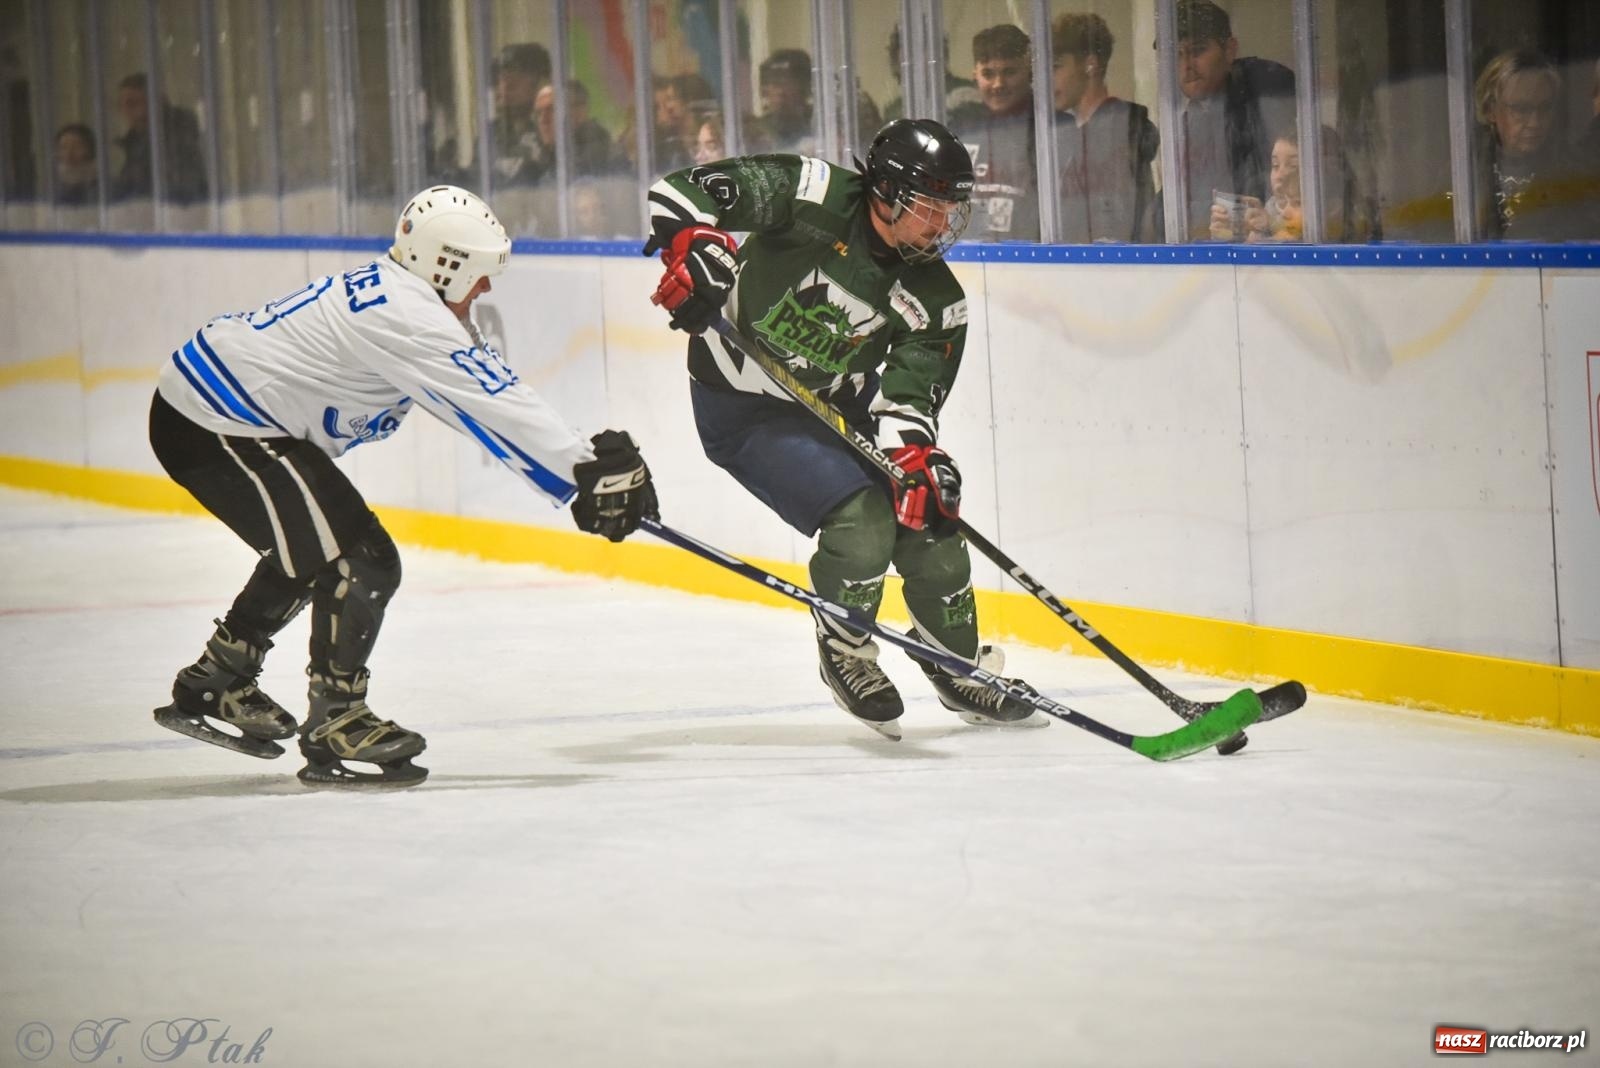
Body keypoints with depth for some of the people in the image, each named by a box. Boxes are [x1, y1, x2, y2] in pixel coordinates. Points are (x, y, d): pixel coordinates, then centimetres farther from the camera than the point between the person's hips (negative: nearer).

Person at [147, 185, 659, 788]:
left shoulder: (395, 296, 10)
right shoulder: (403, 317, -23)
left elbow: (491, 396, 9)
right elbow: (495, 411, -25)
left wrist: (592, 460, 1)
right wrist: (589, 472, -23)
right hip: (213, 426, -11)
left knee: (311, 552, 25)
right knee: (359, 563, -12)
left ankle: (210, 686, 35)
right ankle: (334, 725, -6)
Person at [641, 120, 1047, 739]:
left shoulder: (934, 299, -10)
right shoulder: (814, 200, -24)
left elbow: (908, 393, -15)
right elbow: (682, 191, -24)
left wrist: (918, 458, -34)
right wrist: (694, 249, -43)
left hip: (835, 407, 6)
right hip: (741, 408, -6)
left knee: (929, 516, 0)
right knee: (860, 519, -22)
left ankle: (961, 668, 25)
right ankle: (845, 655, 5)